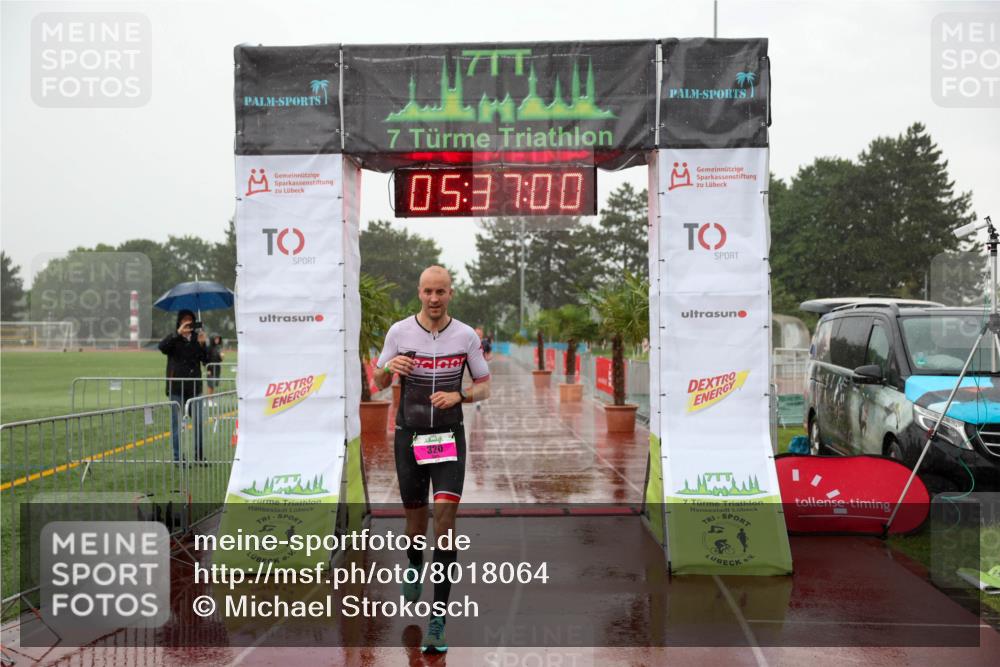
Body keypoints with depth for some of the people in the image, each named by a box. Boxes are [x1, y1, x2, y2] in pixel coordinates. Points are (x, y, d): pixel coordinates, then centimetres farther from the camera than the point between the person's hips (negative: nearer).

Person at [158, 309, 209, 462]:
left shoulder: (196, 338, 8)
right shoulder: (173, 339, 1)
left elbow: (206, 360, 2)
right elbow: (162, 347, -21)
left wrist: (202, 344, -14)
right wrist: (178, 333, -25)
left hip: (194, 387, 3)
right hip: (176, 388, -3)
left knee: (199, 422, 5)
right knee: (176, 424, 0)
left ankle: (199, 456, 15)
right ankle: (177, 457, 7)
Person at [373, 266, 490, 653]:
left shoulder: (466, 335, -3)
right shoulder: (399, 331, -2)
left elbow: (484, 386, 5)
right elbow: (379, 383, 8)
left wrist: (458, 395, -16)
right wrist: (390, 367, -15)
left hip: (449, 436, -1)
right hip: (408, 436, 1)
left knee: (445, 515, -13)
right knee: (415, 514, 11)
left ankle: (438, 619, -10)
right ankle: (414, 564, 47)